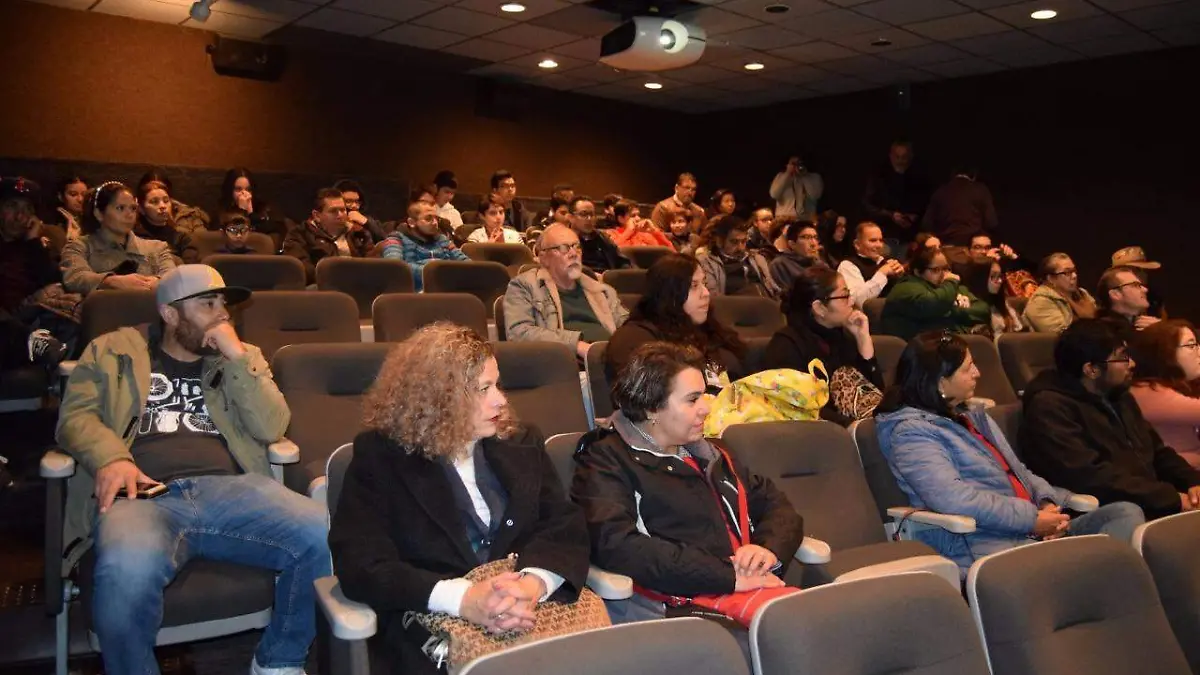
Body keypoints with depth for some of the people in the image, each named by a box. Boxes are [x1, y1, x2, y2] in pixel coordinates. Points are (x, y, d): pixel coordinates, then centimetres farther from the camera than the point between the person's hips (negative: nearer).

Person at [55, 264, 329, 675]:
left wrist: (236, 357, 1)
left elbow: (272, 428, 9)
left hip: (230, 488, 2)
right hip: (145, 494, -2)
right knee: (127, 574, -39)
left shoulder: (243, 358, 23)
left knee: (325, 539, -26)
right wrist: (111, 457, -12)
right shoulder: (111, 350, 21)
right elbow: (75, 415, 9)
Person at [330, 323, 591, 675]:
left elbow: (567, 528, 4)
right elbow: (360, 566, -9)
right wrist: (463, 599, -22)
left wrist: (532, 584, -17)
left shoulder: (522, 444, 12)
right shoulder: (380, 456, 0)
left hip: (536, 614, 3)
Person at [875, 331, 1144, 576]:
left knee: (1126, 513, -9)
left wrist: (1047, 503, 1)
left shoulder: (973, 416, 24)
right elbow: (952, 499, -20)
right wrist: (1032, 519, -16)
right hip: (983, 544, -9)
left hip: (1035, 531, 10)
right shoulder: (909, 432, -7)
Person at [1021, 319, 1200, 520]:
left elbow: (1158, 452, 26)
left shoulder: (1119, 397, 20)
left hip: (1153, 505, 9)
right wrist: (1172, 498, -18)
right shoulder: (1049, 408, -12)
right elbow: (1091, 476, -22)